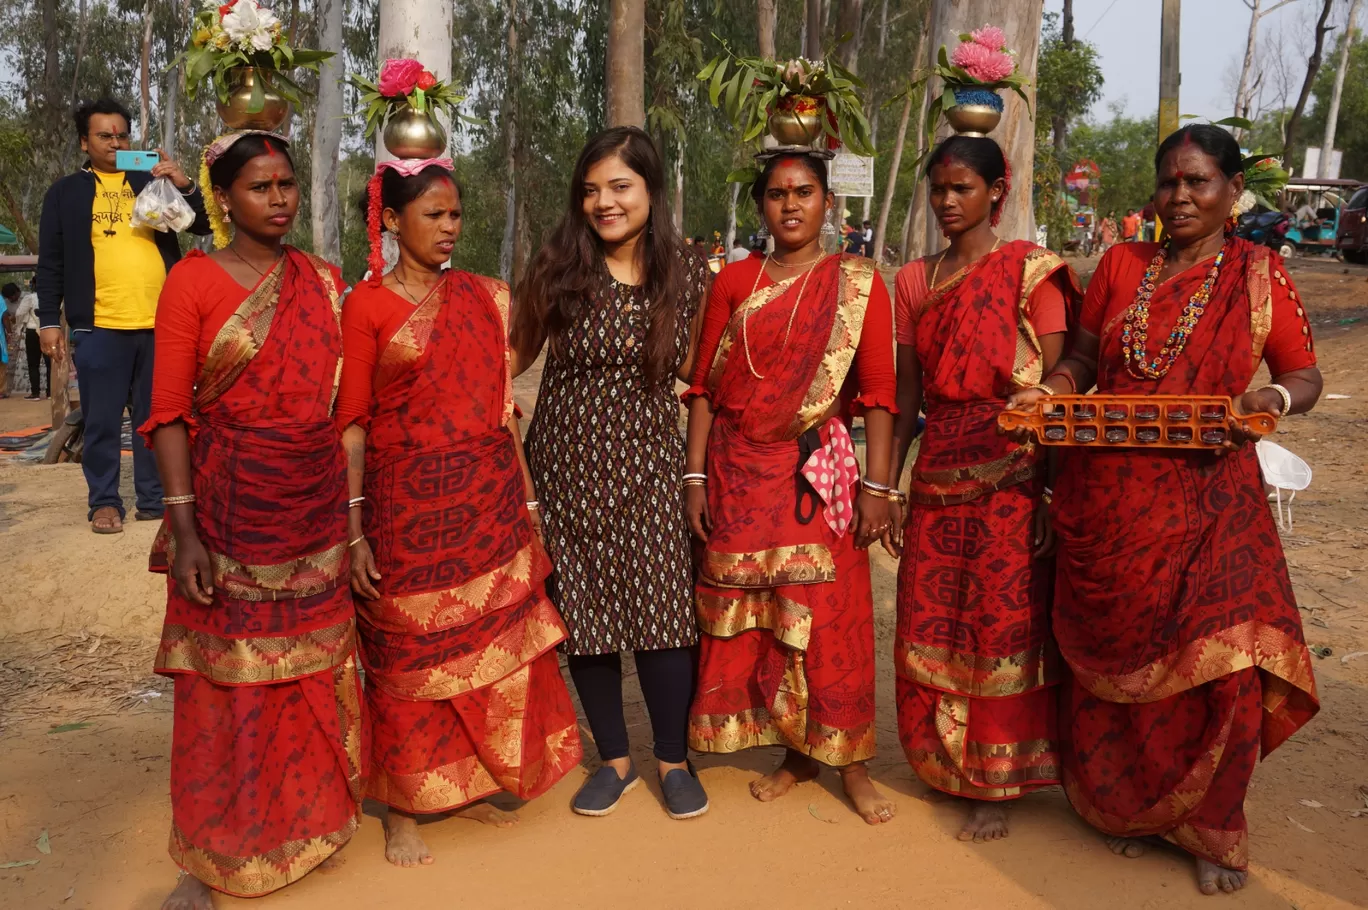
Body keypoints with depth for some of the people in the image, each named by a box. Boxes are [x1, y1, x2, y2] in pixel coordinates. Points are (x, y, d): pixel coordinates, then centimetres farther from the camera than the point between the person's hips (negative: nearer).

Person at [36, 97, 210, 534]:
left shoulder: (154, 182, 13)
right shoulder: (65, 192, 9)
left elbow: (203, 225, 9)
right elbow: (51, 263, 7)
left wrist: (185, 186, -8)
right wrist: (49, 321, 0)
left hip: (160, 323, 2)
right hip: (99, 326, -1)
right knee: (102, 421, 4)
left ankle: (155, 498, 18)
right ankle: (104, 501, 15)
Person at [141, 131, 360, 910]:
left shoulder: (323, 281, 6)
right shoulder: (193, 281, -6)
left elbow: (344, 398, 9)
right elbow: (169, 414, -8)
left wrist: (355, 509, 7)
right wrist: (183, 531, -14)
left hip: (318, 509, 4)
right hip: (232, 510, -4)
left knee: (315, 671, 13)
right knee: (229, 678, 6)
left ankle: (306, 812, 35)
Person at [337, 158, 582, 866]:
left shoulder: (483, 297, 9)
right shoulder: (367, 305, -4)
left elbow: (502, 405, 11)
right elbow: (351, 422, -5)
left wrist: (527, 500, 11)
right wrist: (354, 530, -10)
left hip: (491, 501, 4)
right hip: (409, 507, -4)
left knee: (491, 646, 9)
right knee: (410, 654, 5)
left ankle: (468, 787, 27)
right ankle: (403, 809, 20)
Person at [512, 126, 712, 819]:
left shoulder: (686, 274, 0)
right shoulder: (557, 268, -4)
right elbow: (518, 354, 4)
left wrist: (716, 297, 0)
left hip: (647, 462, 0)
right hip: (569, 460, 0)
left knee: (662, 608, -2)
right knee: (583, 612, 7)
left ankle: (673, 760, 20)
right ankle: (615, 758, 26)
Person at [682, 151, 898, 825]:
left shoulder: (857, 282, 1)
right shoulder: (734, 282, 8)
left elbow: (878, 389, -3)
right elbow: (704, 385, 5)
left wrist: (877, 486, -9)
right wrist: (694, 476, 0)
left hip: (817, 471, -2)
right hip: (737, 472, 3)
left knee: (829, 616, 0)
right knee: (752, 615, 6)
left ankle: (849, 761, 16)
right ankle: (795, 755, 23)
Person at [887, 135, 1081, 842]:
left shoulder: (1031, 271, -2)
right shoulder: (915, 280, 11)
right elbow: (907, 392, 12)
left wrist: (1052, 492, -11)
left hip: (1010, 476, -4)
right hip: (936, 476, 5)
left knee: (1002, 628, 2)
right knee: (928, 629, 8)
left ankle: (994, 785, 17)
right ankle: (945, 761, 29)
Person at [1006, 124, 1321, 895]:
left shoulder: (1259, 273, 2)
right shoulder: (1122, 265, 7)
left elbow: (1305, 375, 6)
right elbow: (1083, 359, 11)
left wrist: (1270, 400, -16)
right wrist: (1048, 394, -9)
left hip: (1206, 500, -2)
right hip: (1106, 497, 2)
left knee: (1221, 667, -4)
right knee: (1113, 659, 12)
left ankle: (1210, 830, 20)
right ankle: (1122, 804, 34)